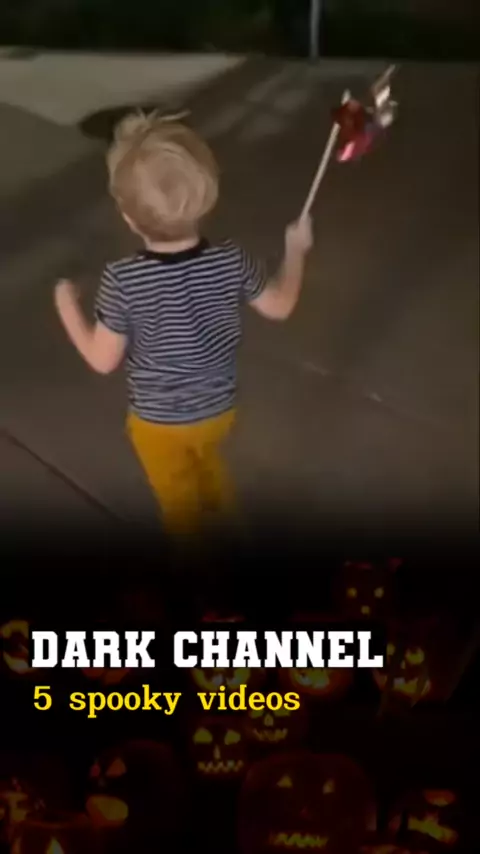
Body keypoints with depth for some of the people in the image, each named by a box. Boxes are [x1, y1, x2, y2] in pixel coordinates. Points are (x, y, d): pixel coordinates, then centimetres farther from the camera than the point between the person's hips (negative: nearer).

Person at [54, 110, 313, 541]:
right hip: (219, 409, 4)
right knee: (210, 466, 36)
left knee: (180, 501, 23)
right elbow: (280, 307, -5)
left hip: (158, 422, -3)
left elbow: (103, 360, -19)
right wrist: (296, 248, 11)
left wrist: (67, 308, -3)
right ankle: (228, 521, 61)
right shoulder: (231, 261, -23)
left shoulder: (122, 280, -31)